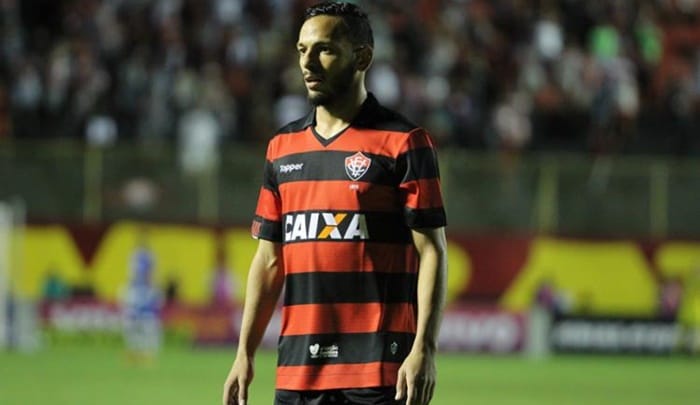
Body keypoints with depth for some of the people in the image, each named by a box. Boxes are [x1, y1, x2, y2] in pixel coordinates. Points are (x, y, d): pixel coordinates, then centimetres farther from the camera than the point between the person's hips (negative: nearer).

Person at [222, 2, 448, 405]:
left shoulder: (404, 142, -3)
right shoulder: (282, 147, 14)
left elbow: (432, 251, -7)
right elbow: (269, 260, 16)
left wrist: (424, 349, -17)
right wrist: (245, 353, 10)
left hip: (380, 371, -5)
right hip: (297, 371, 5)